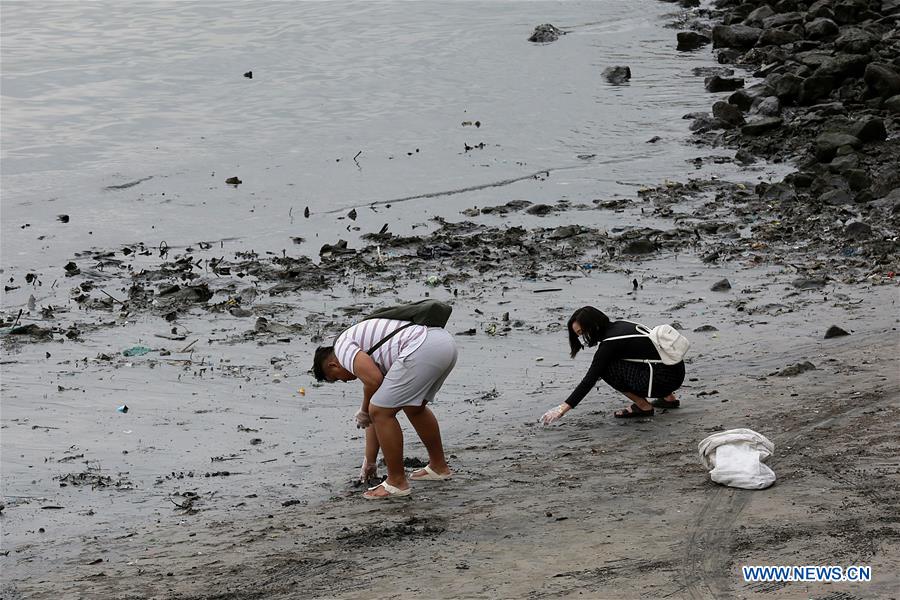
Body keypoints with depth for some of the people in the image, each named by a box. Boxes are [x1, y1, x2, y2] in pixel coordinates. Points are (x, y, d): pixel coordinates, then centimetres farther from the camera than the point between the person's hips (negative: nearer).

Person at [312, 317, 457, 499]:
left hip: (421, 349, -10)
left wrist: (364, 411, 11)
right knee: (414, 407, 32)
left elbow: (373, 380, -9)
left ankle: (397, 482, 10)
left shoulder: (342, 344, 9)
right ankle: (438, 466, 42)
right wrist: (369, 461, 44)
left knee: (380, 412, 2)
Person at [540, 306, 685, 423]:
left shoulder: (609, 344, -13)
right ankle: (669, 398, 23)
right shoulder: (618, 326, 12)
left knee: (605, 368, -7)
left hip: (665, 380, -9)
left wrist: (563, 408, -11)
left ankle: (643, 406, 0)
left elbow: (590, 380, -13)